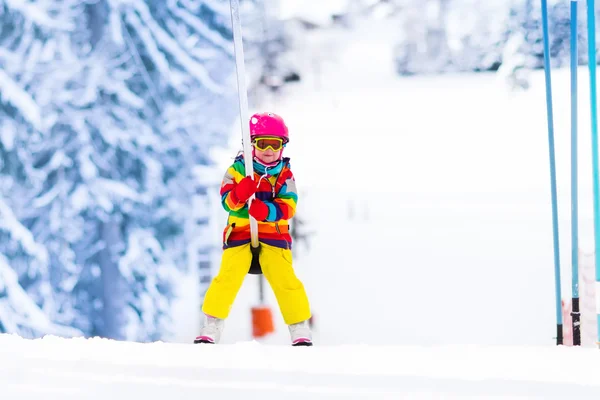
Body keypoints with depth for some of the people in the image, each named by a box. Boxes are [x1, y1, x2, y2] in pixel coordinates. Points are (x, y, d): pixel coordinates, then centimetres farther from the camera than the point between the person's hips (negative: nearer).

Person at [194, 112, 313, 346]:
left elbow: (288, 207, -8)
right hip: (240, 233, -1)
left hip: (274, 235, 1)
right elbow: (226, 200, -10)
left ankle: (301, 331, 1)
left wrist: (267, 211, -28)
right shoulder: (237, 170, 0)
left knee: (285, 279, -10)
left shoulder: (285, 175, 3)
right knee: (228, 277, -14)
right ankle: (210, 330, -5)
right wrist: (239, 194, -33)